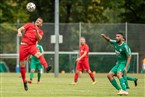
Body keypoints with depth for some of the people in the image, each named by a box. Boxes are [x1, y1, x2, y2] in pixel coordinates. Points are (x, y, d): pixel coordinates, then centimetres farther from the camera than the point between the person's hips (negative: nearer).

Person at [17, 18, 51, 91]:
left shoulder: (40, 31, 17)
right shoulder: (29, 25, 13)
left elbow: (39, 38, -3)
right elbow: (20, 29, 2)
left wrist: (36, 30, -16)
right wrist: (19, 32, -21)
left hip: (32, 45, 0)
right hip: (24, 45, 0)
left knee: (39, 54, -32)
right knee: (22, 64, -1)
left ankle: (46, 67, -59)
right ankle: (24, 81, 14)